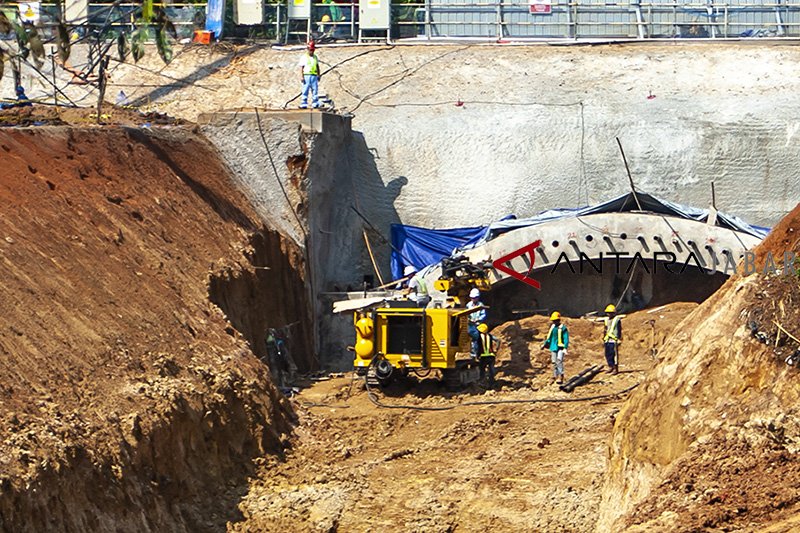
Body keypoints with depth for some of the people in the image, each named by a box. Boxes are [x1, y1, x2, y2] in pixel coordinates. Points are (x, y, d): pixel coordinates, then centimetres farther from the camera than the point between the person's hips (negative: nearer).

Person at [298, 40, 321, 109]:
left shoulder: (315, 57, 16)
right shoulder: (304, 57, 1)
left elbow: (317, 67, 21)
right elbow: (301, 68, -2)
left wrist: (318, 75, 13)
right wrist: (302, 77, -10)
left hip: (314, 76, 4)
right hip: (306, 76, -4)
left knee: (315, 90, 0)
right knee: (305, 90, -5)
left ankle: (315, 104, 3)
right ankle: (303, 104, -4)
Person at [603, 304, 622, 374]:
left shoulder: (617, 320, -5)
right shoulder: (606, 320, 15)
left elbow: (619, 331, -6)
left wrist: (619, 340, -10)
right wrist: (604, 340, 19)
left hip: (614, 340, -7)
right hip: (607, 340, 7)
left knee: (614, 354, -7)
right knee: (607, 354, 7)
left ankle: (616, 368, -3)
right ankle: (611, 367, 19)